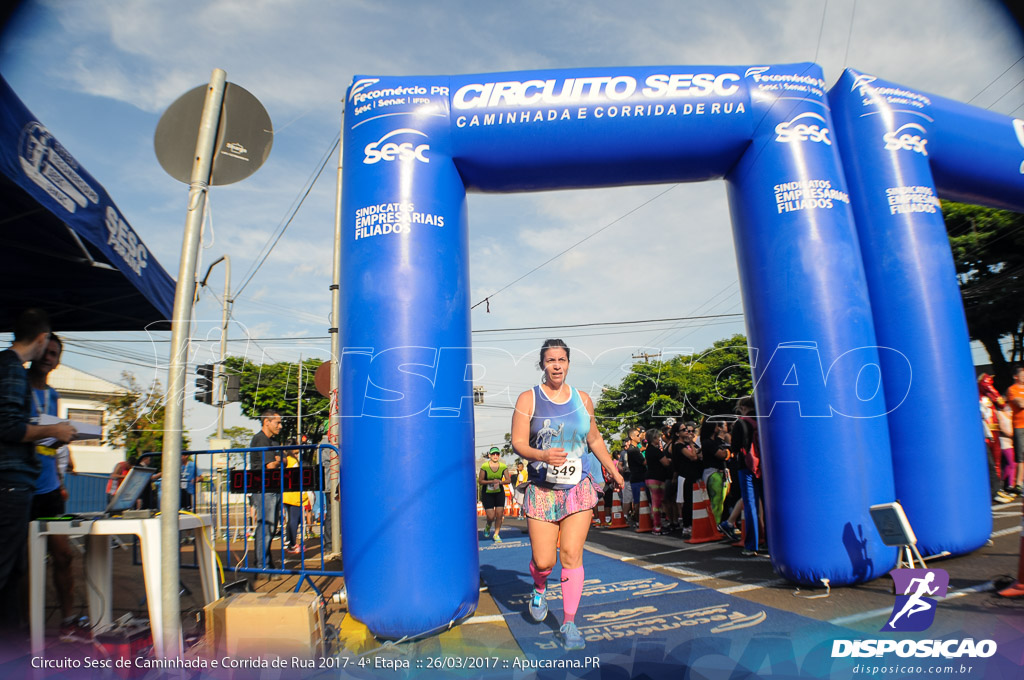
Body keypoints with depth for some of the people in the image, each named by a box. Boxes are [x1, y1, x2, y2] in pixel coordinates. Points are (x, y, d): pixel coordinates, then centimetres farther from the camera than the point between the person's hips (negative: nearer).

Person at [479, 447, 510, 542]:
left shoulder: (503, 466, -2)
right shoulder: (484, 466, -10)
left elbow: (508, 480, -4)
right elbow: (480, 481, -12)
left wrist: (499, 482, -23)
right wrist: (492, 481, -23)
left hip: (499, 493, 3)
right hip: (487, 494, -2)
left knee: (499, 514, -3)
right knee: (491, 516, -6)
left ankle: (496, 534, 17)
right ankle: (488, 527, 29)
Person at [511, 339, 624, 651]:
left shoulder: (583, 399, 7)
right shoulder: (528, 399, -2)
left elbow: (595, 440, 20)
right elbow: (518, 443, -8)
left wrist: (614, 470, 24)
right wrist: (543, 455, -27)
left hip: (579, 489, 2)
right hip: (542, 490, -2)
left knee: (572, 556, -4)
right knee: (543, 561, -1)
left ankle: (570, 623, 12)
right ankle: (539, 589, 35)